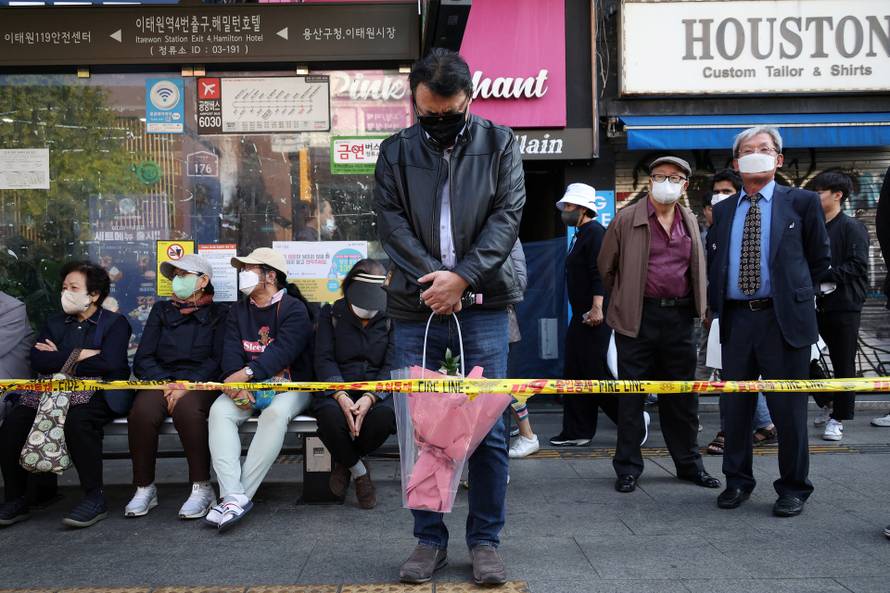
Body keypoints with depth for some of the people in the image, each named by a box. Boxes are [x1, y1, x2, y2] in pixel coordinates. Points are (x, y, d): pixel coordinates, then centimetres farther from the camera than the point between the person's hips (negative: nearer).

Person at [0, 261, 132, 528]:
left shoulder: (115, 323, 6)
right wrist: (79, 355, -7)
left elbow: (108, 363, -12)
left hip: (96, 395, -5)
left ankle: (95, 498, -23)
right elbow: (37, 360, 4)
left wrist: (59, 360, -2)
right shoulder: (55, 323, 21)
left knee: (77, 421, -37)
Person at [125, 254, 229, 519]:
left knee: (186, 408, -36)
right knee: (142, 412, -30)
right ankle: (144, 489, -15)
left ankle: (202, 488, -25)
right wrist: (167, 384, -9)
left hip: (201, 384, -3)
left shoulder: (218, 313, 11)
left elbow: (218, 359, -3)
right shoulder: (161, 310, 19)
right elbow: (143, 360, 9)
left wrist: (187, 385, -16)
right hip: (159, 380, 3)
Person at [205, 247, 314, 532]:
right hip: (246, 386, 5)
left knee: (276, 413, -36)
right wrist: (236, 385, -21)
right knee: (219, 410, -25)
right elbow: (231, 352, -1)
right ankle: (233, 496, -36)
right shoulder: (238, 311, 14)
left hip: (288, 386, -4)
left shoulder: (294, 309, -4)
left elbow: (282, 351, -19)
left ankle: (242, 494, -34)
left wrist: (246, 374, -32)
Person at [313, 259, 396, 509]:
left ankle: (345, 462, -1)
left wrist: (370, 398, -22)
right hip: (336, 391, 0)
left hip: (377, 392, 1)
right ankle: (359, 472, -4)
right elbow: (324, 359, -2)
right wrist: (340, 396, -21)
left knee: (385, 415, -34)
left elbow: (391, 366, -2)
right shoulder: (332, 314, 8)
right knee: (331, 416, -36)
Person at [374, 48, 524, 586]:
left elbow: (507, 217, -3)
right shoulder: (396, 151, 8)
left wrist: (461, 277, -13)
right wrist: (433, 279, -12)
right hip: (415, 306, 1)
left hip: (483, 305, -1)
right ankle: (430, 540, 18)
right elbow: (391, 221, 0)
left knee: (489, 429, 1)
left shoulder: (499, 144, 5)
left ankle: (486, 541, 16)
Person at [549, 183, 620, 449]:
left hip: (595, 316, -10)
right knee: (575, 375, 10)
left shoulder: (595, 232, -11)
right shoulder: (581, 235, 19)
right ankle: (577, 432, 15)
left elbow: (600, 272, -21)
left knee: (598, 373, -8)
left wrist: (597, 308, -28)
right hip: (582, 317, 10)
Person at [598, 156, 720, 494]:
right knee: (632, 395, 2)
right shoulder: (627, 219, -2)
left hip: (679, 317, 4)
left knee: (682, 396, 11)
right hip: (638, 318, -4)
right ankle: (628, 468, 11)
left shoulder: (690, 221, 11)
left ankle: (689, 464, 24)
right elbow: (606, 267, 7)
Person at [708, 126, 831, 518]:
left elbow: (820, 259, 7)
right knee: (735, 406, 10)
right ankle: (737, 481, 24)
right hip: (736, 319, 4)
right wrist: (716, 303, 11)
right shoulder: (723, 210, 12)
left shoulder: (801, 202, 2)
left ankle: (793, 489, 16)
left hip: (783, 319, -3)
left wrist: (795, 295, 8)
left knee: (788, 408, 2)